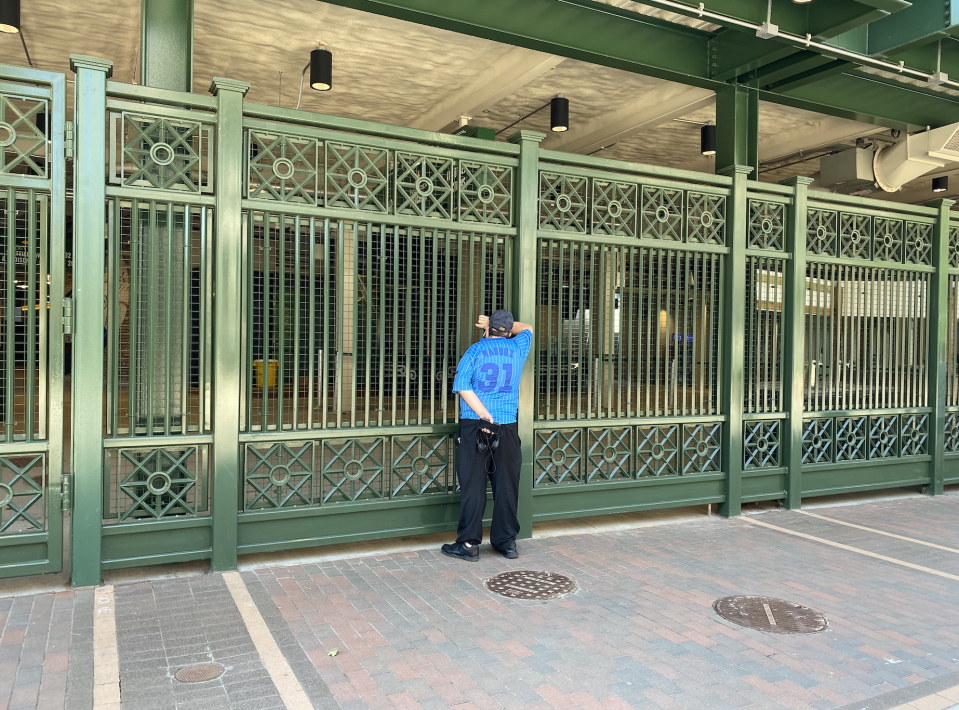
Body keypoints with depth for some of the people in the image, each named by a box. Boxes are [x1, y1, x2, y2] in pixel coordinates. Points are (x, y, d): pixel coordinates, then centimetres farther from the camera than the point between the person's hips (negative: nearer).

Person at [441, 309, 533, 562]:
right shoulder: (517, 349, 8)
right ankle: (506, 541, 16)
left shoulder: (475, 351, -1)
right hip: (507, 427, 3)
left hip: (475, 426, -3)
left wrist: (484, 415, -15)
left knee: (473, 486, 0)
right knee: (506, 487, 8)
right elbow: (527, 329, 30)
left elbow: (462, 384, -15)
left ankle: (469, 544, 5)